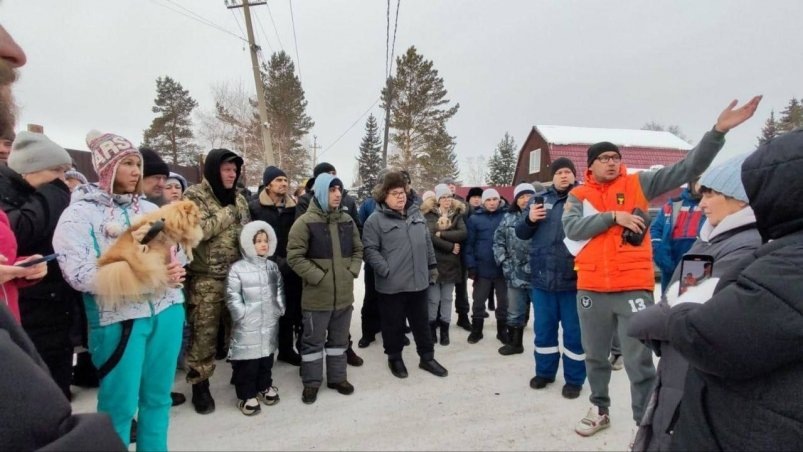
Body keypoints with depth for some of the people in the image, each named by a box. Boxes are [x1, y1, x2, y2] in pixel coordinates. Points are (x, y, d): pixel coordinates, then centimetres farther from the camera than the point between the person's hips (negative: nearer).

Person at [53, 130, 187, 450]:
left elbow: (177, 250, 13)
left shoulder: (150, 209, 10)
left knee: (158, 398, 15)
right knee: (119, 405, 6)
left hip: (166, 311, 5)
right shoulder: (80, 213, -4)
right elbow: (80, 274, -15)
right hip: (119, 318, -4)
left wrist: (175, 268, -11)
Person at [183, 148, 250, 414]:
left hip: (237, 275, 5)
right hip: (206, 278, -5)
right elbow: (199, 230, -21)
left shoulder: (238, 199, 12)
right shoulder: (194, 196, -6)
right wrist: (228, 213, -13)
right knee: (204, 333, 3)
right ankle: (199, 384, 18)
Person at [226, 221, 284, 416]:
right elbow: (232, 296, -10)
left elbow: (280, 290, 13)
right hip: (247, 325, -5)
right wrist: (242, 314, -13)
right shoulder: (238, 268, -10)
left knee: (267, 355, 17)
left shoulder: (272, 266, 7)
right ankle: (246, 395, 18)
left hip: (269, 322, 5)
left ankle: (264, 386, 36)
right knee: (247, 359, 2)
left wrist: (280, 308, 4)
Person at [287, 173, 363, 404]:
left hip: (344, 293, 5)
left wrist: (352, 272, 1)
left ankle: (337, 377, 33)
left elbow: (358, 250, 15)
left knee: (339, 339, 18)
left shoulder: (347, 220, 7)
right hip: (317, 295, -5)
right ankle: (311, 383, 25)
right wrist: (319, 277, -16)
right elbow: (294, 257, -13)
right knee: (313, 341, 9)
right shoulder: (305, 222, -10)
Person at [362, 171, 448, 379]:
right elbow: (370, 250, -12)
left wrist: (432, 265, 16)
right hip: (392, 284, -5)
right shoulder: (376, 220, -8)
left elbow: (427, 243, 17)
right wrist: (386, 270, -21)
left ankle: (427, 357, 31)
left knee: (421, 322, 17)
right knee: (394, 324, 10)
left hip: (418, 280, 5)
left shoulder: (416, 214, 10)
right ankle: (395, 358, 29)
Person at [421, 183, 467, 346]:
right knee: (433, 299, 3)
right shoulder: (429, 214, -3)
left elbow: (463, 233, -9)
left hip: (451, 262, 3)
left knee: (447, 298, 10)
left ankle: (445, 330, 20)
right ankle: (432, 328, 20)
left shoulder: (456, 214, 7)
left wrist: (442, 234, -16)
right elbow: (430, 236, -17)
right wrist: (451, 247, -15)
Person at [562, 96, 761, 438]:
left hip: (634, 288, -2)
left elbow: (688, 168, -3)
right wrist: (614, 216, -16)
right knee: (595, 356, 17)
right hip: (591, 290, 2)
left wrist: (719, 130, -13)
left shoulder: (639, 183, 3)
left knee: (639, 362, 2)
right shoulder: (578, 195, 5)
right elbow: (572, 228, -11)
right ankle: (599, 410, 37)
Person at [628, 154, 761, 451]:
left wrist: (640, 324, -6)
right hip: (676, 375, 8)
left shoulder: (748, 249, -22)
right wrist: (654, 323, -5)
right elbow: (674, 297, 13)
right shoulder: (714, 238, 9)